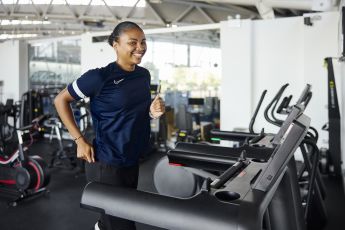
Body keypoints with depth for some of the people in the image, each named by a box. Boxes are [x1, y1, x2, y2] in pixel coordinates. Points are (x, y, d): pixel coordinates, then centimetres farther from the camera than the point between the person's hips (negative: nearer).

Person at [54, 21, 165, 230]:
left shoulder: (144, 75, 3)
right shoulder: (100, 77, -18)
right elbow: (61, 100, -8)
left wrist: (152, 112, -6)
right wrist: (80, 140, -13)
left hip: (133, 160, 7)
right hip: (106, 163, -7)